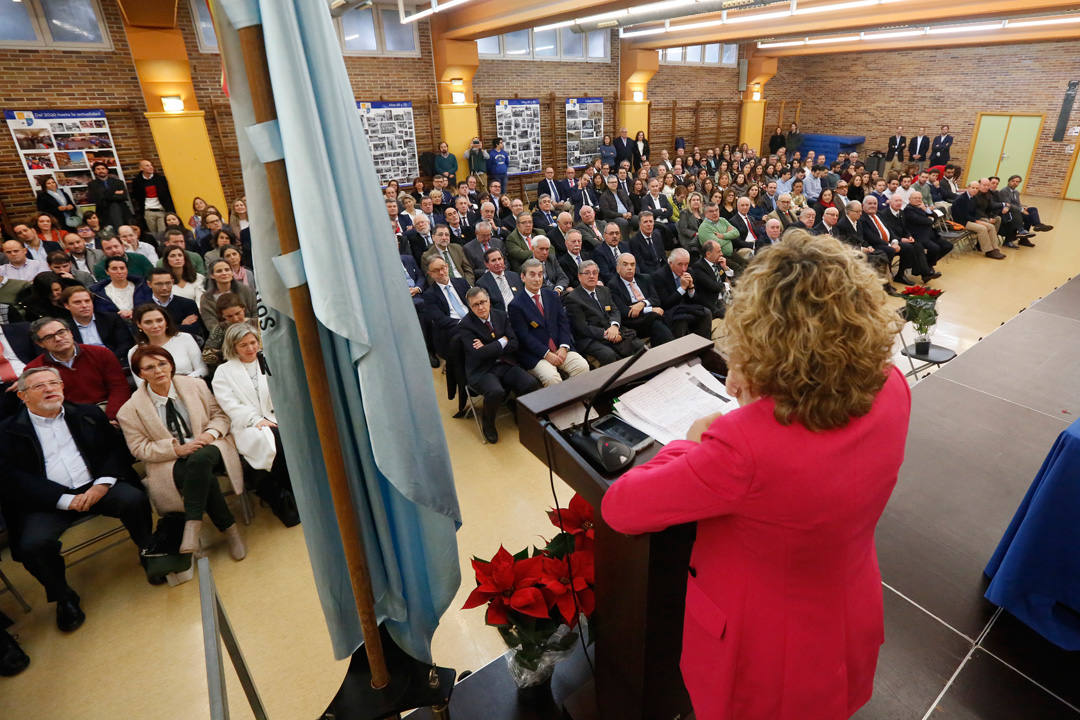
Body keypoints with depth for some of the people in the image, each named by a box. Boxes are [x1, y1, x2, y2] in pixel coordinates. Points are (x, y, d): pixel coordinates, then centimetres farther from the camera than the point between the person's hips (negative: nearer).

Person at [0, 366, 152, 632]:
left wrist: (103, 483, -12)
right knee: (33, 544, -25)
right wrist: (67, 500, -15)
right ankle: (64, 599, 3)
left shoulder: (88, 414, 13)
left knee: (134, 499, -27)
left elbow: (115, 448, 8)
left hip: (95, 487, 1)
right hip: (48, 501, 0)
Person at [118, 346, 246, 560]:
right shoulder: (131, 410, 1)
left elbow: (220, 414, 11)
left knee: (199, 459, -37)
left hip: (207, 448, 1)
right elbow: (140, 449, -1)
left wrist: (211, 433, -12)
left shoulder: (195, 385, 6)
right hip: (170, 463, -1)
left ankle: (193, 526, -33)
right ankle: (229, 529, -23)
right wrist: (177, 448, -16)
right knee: (204, 476, -34)